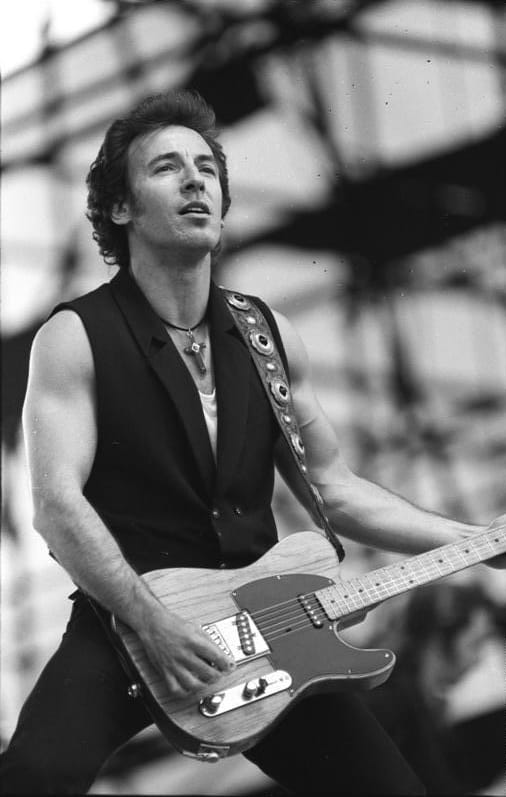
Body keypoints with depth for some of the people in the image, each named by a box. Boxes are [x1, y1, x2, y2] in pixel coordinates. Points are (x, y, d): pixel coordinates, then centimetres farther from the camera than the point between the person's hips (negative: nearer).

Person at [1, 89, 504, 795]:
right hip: (124, 628, -5)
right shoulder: (76, 338, -5)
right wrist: (152, 622, -27)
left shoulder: (268, 335, 12)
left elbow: (331, 487, 17)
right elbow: (57, 504, -15)